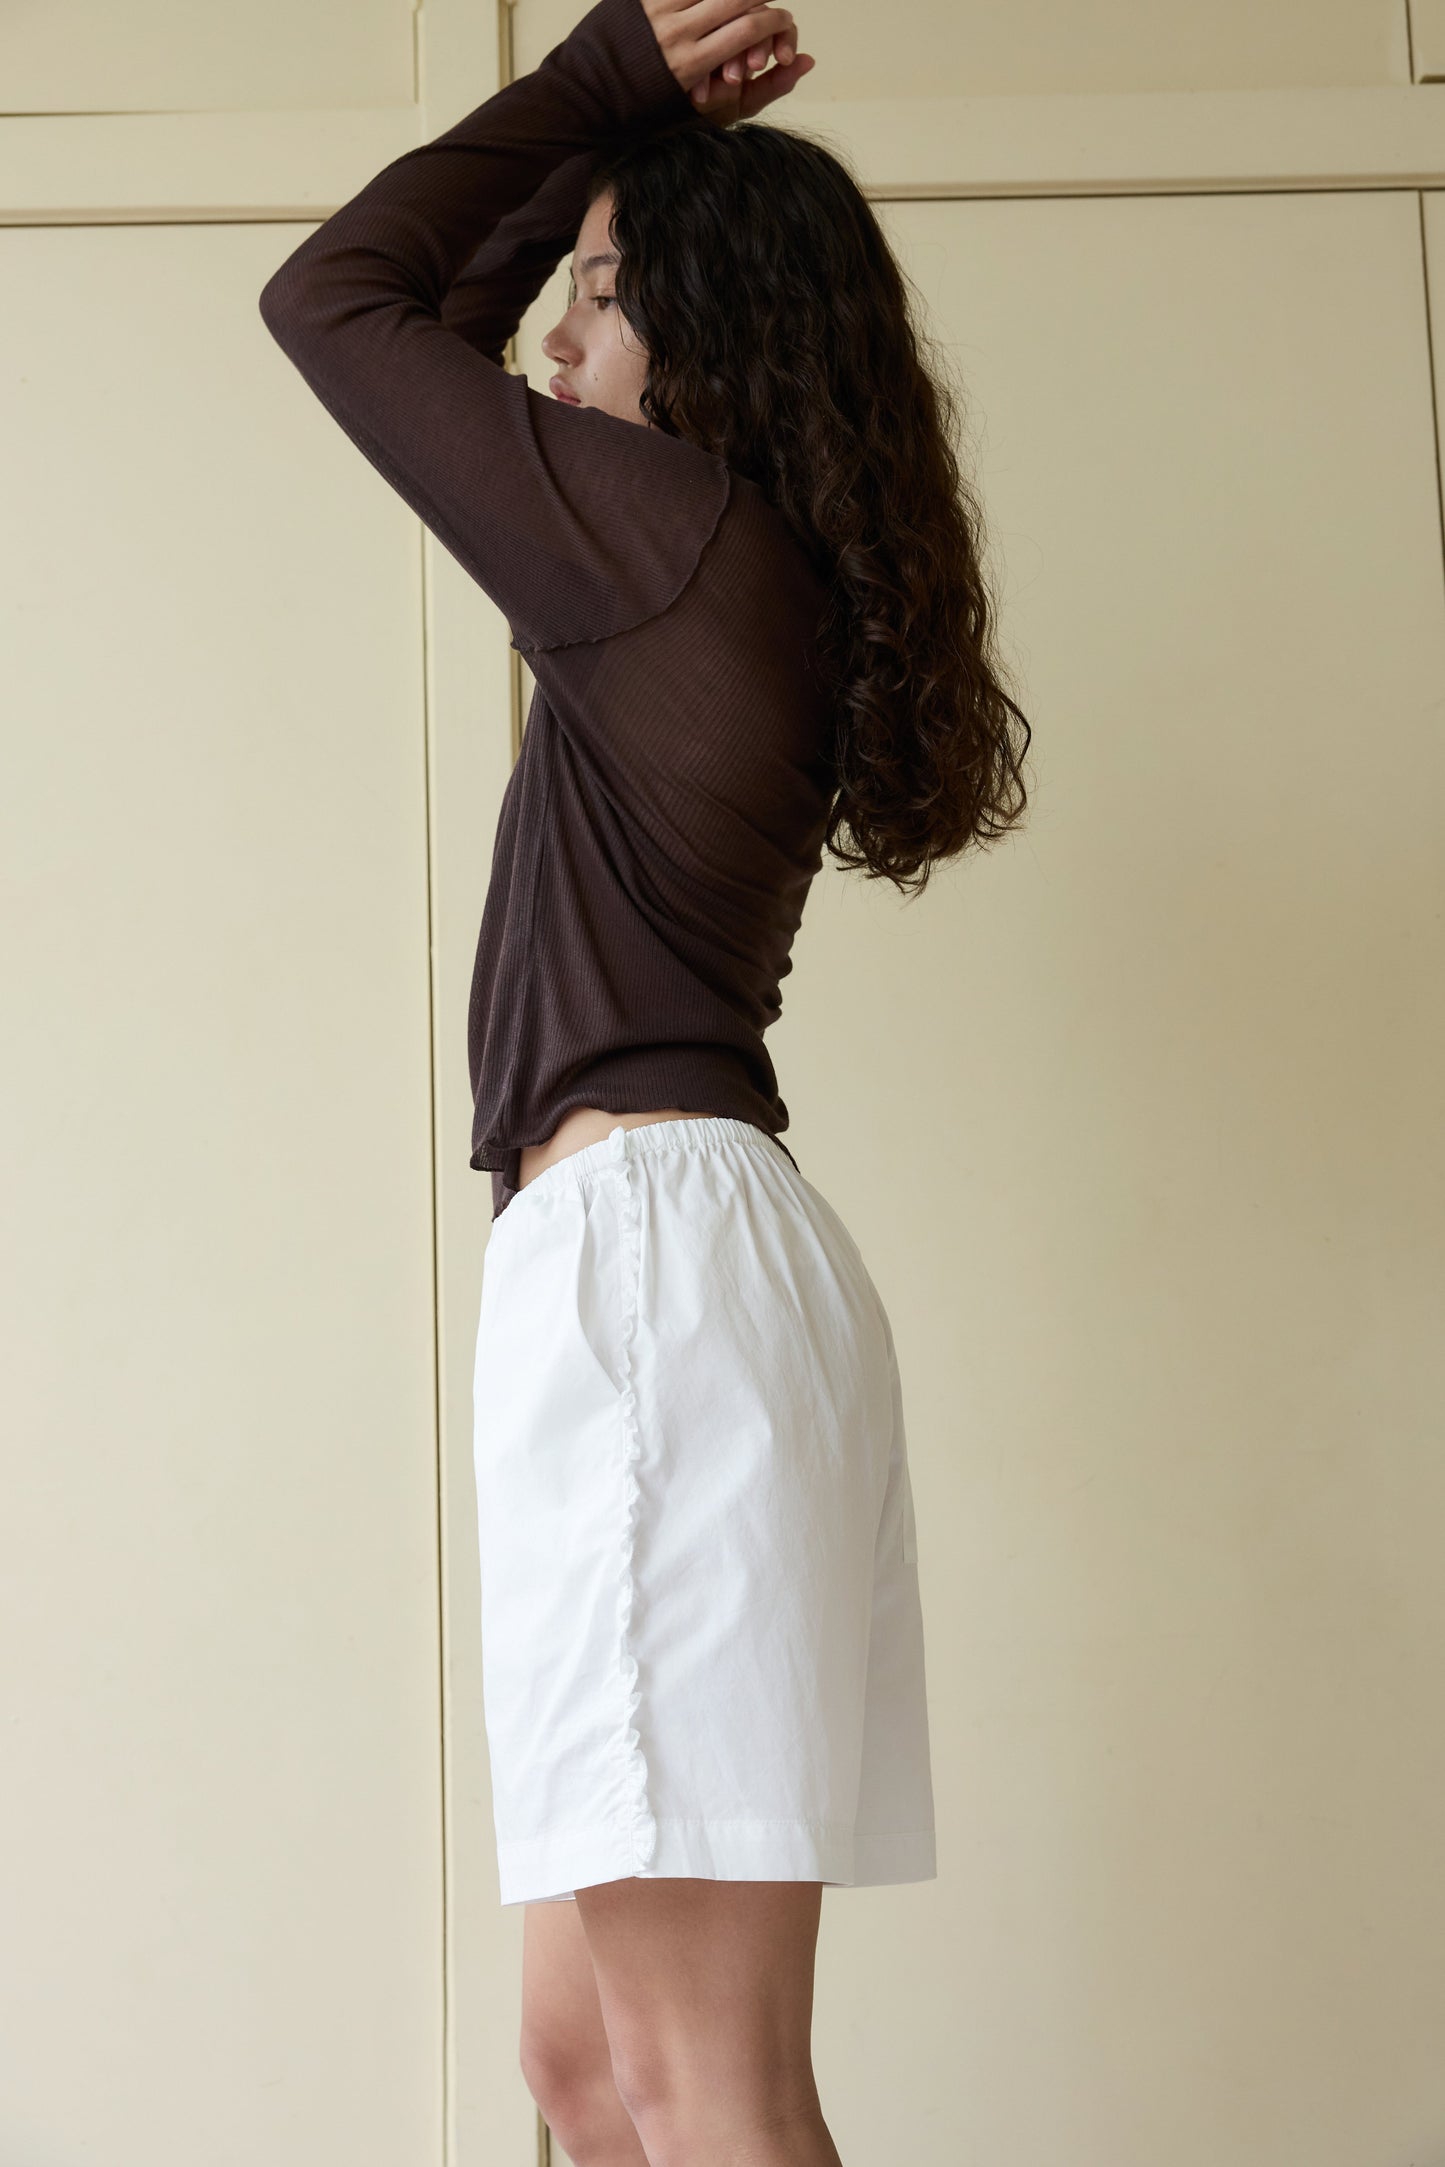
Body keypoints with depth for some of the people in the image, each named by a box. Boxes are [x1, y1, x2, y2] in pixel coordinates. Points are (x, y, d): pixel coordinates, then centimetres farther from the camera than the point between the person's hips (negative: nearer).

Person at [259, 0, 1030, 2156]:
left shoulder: (675, 524, -5)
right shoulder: (766, 580, 21)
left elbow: (335, 295, 4)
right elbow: (443, 326, 31)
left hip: (648, 1244, -10)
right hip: (665, 1260, 10)